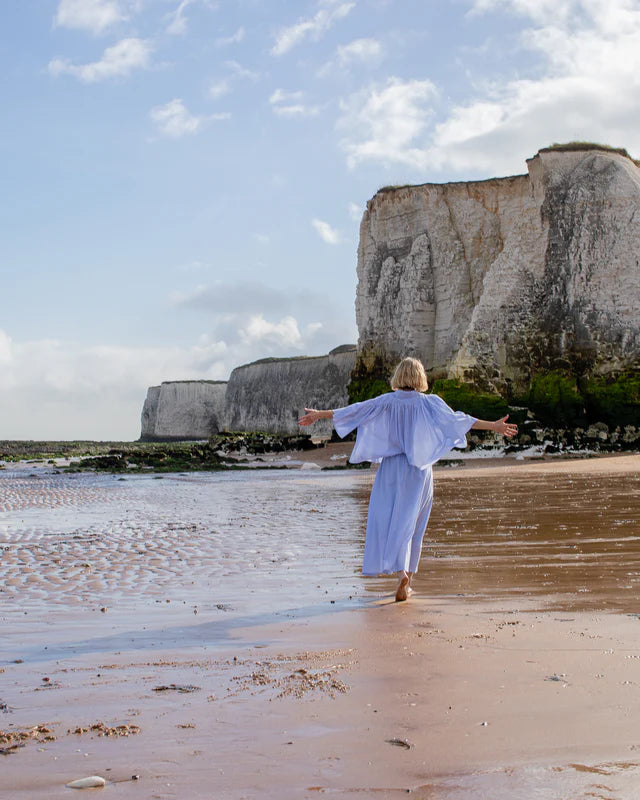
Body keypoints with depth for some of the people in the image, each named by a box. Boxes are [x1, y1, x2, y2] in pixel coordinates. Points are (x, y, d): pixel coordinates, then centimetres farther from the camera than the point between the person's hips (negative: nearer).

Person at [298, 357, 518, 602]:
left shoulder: (387, 402, -1)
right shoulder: (429, 403, -4)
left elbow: (355, 411, 1)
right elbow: (457, 419, -10)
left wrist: (319, 414, 9)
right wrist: (494, 426, -8)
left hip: (390, 467, 0)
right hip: (419, 470, 0)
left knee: (385, 518, 3)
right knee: (410, 522, 7)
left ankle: (400, 569, -16)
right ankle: (405, 578, 7)